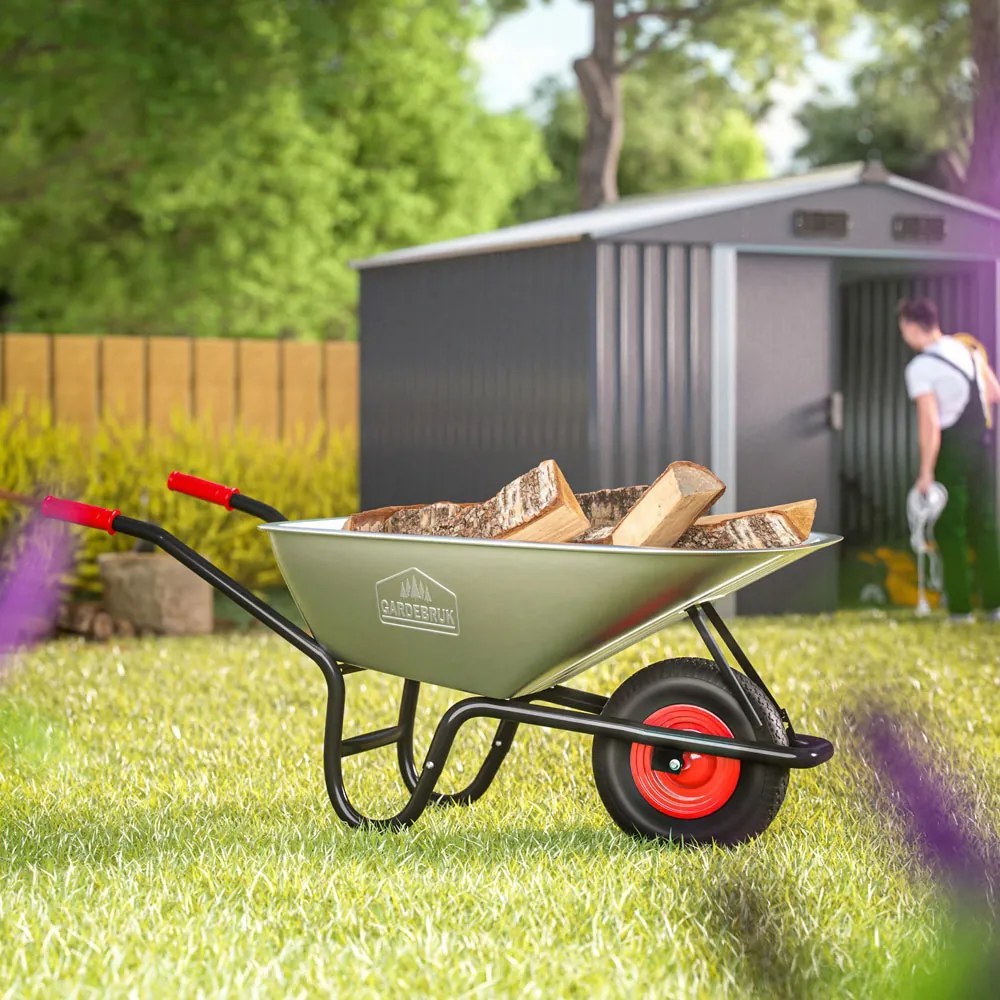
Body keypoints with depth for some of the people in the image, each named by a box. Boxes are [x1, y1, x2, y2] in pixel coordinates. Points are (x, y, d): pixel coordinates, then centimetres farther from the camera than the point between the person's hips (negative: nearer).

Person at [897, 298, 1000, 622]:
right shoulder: (969, 349, 5)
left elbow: (930, 424, -18)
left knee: (951, 528, 5)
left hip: (953, 448, -6)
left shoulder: (920, 368, -14)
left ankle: (960, 606, 5)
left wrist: (926, 471, -13)